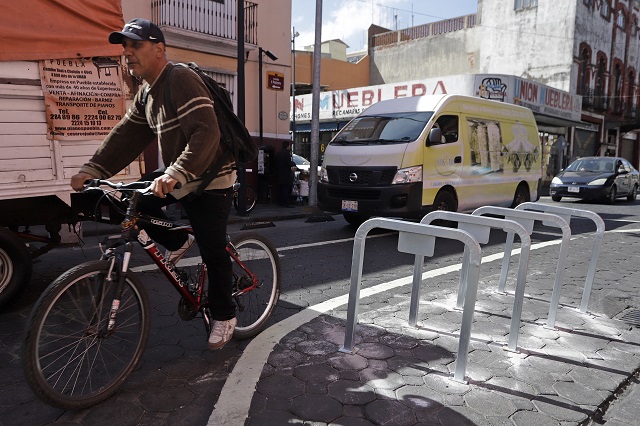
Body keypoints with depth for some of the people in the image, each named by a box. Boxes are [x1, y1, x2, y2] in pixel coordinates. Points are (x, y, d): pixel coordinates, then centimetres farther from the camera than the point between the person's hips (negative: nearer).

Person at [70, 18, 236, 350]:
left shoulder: (181, 79, -20)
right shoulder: (146, 93, 10)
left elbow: (206, 133, -31)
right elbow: (126, 136, 8)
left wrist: (176, 174, -41)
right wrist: (92, 170, -2)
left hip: (211, 181, -9)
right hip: (178, 177, 9)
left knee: (213, 254, -1)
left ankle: (224, 317, 19)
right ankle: (177, 243, 20)